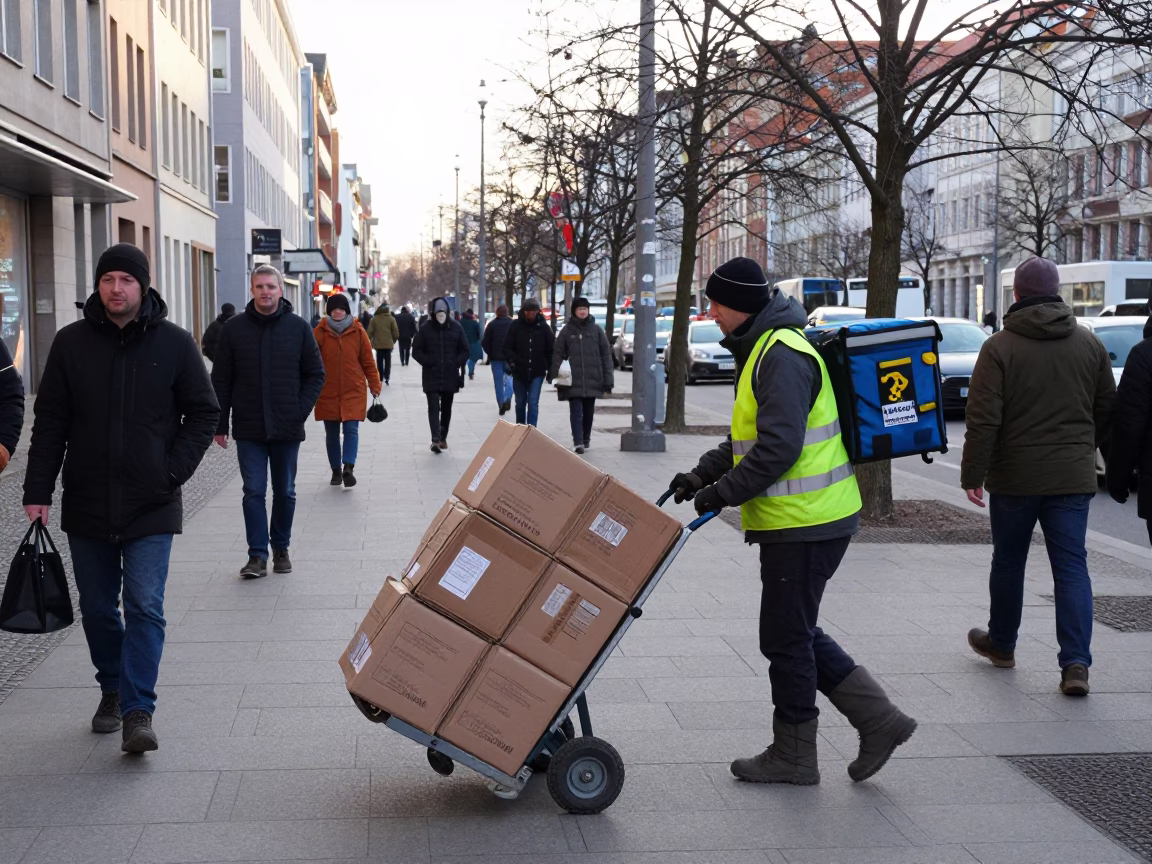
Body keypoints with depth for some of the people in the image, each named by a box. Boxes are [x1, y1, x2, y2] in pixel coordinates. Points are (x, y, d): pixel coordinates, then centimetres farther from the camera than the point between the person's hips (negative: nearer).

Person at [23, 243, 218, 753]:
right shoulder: (71, 343, 1)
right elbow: (50, 422, 3)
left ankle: (138, 711, -4)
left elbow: (204, 413, 4)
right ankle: (113, 689, 30)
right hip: (87, 505, 2)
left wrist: (175, 471, -7)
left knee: (145, 607, -7)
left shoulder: (174, 343, -2)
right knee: (97, 608, 12)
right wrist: (38, 491, -3)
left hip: (151, 505, -2)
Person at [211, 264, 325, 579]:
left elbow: (316, 375, 5)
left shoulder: (299, 328, 1)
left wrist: (300, 411, -6)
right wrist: (220, 425, 0)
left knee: (285, 492, 11)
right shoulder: (234, 328, 1)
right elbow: (221, 380, 3)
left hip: (287, 428, 1)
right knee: (254, 492, -2)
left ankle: (281, 549, 24)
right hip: (249, 429, 0)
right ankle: (258, 556, 2)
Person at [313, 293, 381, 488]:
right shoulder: (320, 332, -2)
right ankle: (336, 471, 20)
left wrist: (374, 386, 3)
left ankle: (348, 468, -16)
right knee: (331, 434, 10)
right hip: (328, 393, 1)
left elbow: (368, 362, 3)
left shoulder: (358, 331, -1)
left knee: (351, 430, -11)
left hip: (353, 392, -1)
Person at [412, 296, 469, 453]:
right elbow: (416, 351, 0)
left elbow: (464, 350, 8)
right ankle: (436, 439, -18)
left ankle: (443, 438, 24)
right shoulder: (426, 328, -3)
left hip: (450, 376, 2)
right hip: (431, 376, -2)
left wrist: (456, 363, -7)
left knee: (446, 408, 12)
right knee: (434, 407, -12)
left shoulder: (456, 328, 1)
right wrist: (428, 362, -12)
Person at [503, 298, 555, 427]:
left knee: (533, 403, -9)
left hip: (537, 372, -1)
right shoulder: (516, 326, -4)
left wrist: (551, 368, -2)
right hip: (519, 372, 1)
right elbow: (507, 347, -2)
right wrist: (512, 360, -18)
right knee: (520, 403, 14)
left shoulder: (543, 327, -3)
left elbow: (551, 349, 2)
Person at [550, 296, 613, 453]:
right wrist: (555, 376, -7)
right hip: (573, 380, -1)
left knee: (588, 411, 12)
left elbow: (606, 354, 4)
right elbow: (558, 354, 2)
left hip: (592, 380, 1)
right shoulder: (567, 330, 3)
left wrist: (608, 379, -2)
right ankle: (578, 442, -11)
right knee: (576, 411, -8)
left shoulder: (596, 329, 4)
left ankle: (586, 439, 28)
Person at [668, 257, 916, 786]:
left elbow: (779, 447, -25)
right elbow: (747, 439, 24)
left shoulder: (783, 356, -18)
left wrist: (721, 493, -16)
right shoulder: (761, 351, 17)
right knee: (796, 633, 16)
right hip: (805, 521, 11)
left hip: (804, 523, -11)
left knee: (785, 638, 2)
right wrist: (700, 475, 13)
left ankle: (793, 756, 16)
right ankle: (879, 719, 20)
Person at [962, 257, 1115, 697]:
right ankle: (1076, 664, -5)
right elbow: (1107, 410, 11)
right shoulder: (1089, 343, 3)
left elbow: (983, 420, -13)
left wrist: (973, 474, -7)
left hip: (1015, 478, -2)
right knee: (1071, 566, 3)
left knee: (1008, 562, 14)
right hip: (1073, 476, 2)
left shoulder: (999, 347, -9)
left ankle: (1001, 644, 31)